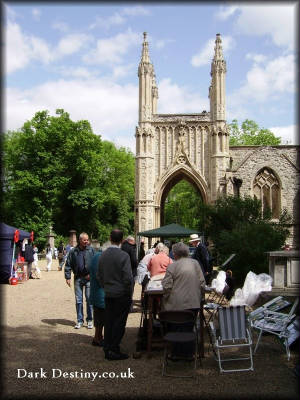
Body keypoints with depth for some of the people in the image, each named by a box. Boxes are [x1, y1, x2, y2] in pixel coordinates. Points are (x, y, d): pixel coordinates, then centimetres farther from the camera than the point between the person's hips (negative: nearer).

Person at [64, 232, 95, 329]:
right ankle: (79, 320, 17)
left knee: (89, 299, 1)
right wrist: (68, 277, -3)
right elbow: (68, 265, 4)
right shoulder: (73, 251, 1)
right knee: (78, 300, 7)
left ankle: (89, 320, 13)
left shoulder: (91, 250, 0)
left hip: (89, 278, -1)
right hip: (78, 278, 1)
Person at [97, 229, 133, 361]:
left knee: (108, 322, 13)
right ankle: (114, 350, 7)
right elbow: (128, 277, -17)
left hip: (108, 294, 6)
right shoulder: (123, 255, -16)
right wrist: (129, 294, -5)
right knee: (119, 322, 3)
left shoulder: (103, 255, 3)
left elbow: (98, 276, 10)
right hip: (121, 295, -6)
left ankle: (107, 349, 22)